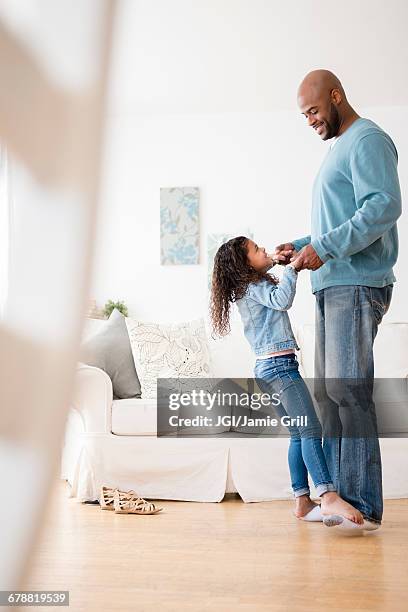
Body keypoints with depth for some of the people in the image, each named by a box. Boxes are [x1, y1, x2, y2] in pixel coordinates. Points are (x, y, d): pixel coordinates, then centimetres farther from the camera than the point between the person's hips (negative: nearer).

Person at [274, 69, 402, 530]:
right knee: (328, 392, 7)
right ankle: (338, 495, 12)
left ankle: (363, 504, -7)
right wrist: (303, 247, 14)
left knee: (346, 390, -13)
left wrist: (324, 248, -20)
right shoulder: (338, 149, 26)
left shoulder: (367, 140, -4)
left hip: (357, 285, -10)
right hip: (332, 286, 10)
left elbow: (384, 206, -19)